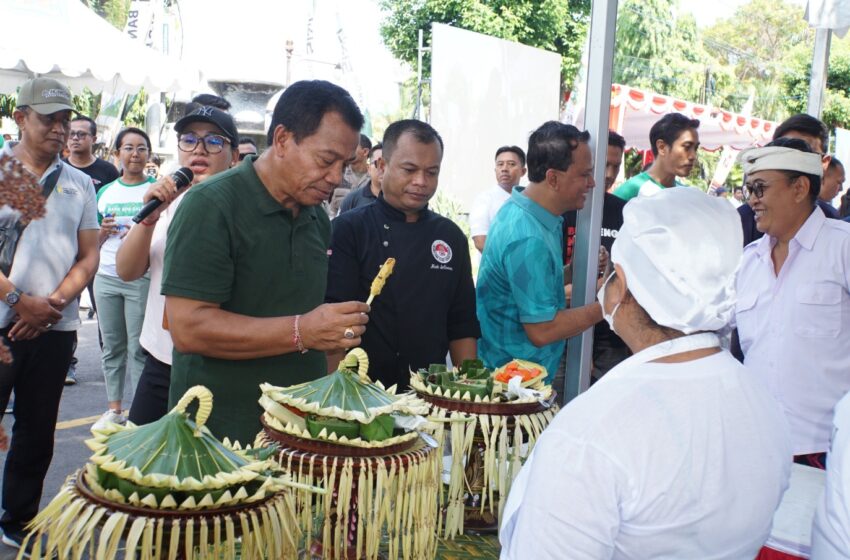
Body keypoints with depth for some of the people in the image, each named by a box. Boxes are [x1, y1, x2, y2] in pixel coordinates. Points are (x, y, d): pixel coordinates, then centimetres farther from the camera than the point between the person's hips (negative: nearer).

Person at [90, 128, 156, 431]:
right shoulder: (106, 192, 13)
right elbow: (93, 241, 18)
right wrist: (103, 231, -4)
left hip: (141, 279, -4)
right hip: (106, 277, 5)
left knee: (138, 348, -4)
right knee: (112, 346, 10)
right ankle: (114, 408, 20)